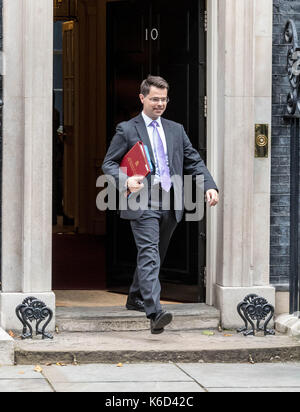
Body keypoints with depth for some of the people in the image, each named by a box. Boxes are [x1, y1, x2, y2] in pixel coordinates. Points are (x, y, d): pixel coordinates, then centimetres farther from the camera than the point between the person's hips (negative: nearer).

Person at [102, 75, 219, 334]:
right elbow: (109, 163, 2)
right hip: (142, 204, -5)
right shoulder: (127, 130, 2)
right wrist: (125, 181, -18)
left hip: (170, 206, 5)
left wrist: (210, 186, -2)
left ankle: (136, 298, 36)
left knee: (154, 256, 16)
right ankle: (155, 312, -27)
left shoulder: (176, 130, 16)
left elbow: (194, 161, 15)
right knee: (149, 255, -17)